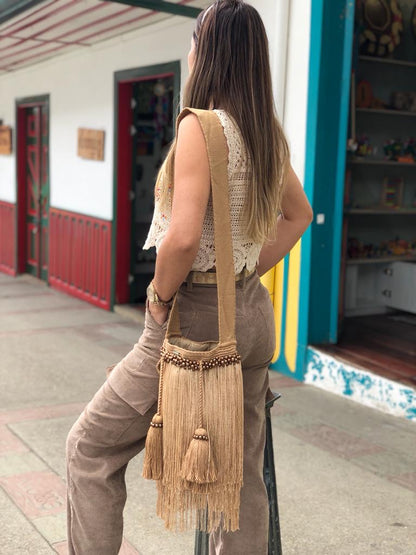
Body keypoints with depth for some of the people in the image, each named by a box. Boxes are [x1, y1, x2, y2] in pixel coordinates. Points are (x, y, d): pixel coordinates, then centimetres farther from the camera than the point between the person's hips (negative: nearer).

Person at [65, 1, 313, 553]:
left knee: (92, 448, 9)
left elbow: (183, 237, -26)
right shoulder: (269, 133, 8)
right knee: (243, 471, 17)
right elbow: (299, 214, 22)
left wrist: (159, 296, -9)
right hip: (253, 314, 8)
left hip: (198, 315, -8)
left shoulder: (201, 126, -15)